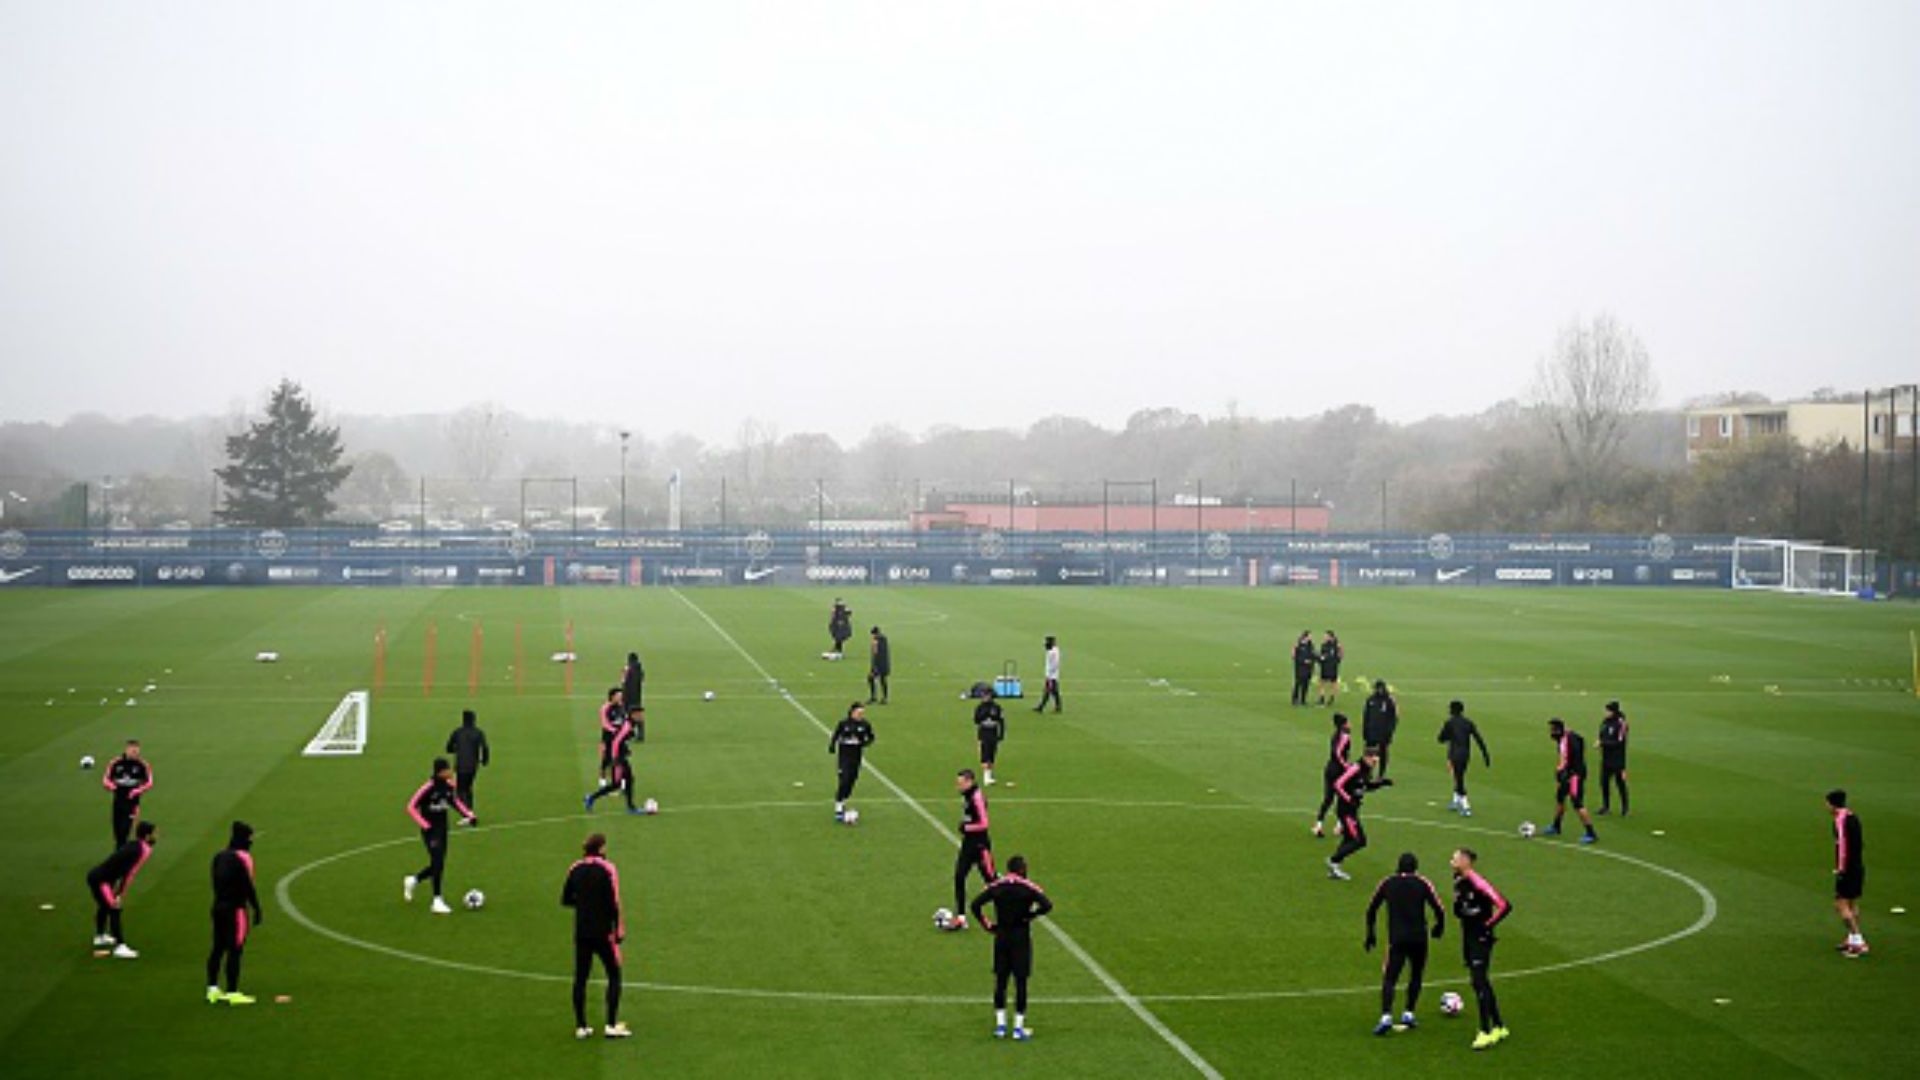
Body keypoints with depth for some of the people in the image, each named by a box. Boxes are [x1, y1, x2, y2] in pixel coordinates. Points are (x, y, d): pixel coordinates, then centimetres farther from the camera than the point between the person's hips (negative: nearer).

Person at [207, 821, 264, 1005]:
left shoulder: (219, 856, 11)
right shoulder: (242, 857, -13)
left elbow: (217, 882, 16)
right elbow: (248, 886, -14)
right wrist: (257, 909, -9)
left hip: (219, 906, 8)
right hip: (235, 908, -8)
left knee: (218, 948, 12)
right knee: (235, 950, -4)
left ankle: (212, 989, 13)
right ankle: (232, 993, -3)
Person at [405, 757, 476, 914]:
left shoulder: (449, 786, 0)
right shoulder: (429, 787, -19)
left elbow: (455, 801, 20)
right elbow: (411, 807, -16)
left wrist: (469, 815, 8)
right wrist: (425, 826, -22)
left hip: (442, 829, 7)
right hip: (431, 830, -7)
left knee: (437, 865, 11)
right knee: (438, 863, -13)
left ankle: (412, 880, 37)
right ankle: (437, 902, -5)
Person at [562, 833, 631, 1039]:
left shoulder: (575, 869, 3)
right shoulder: (607, 869, -11)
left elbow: (565, 900, 9)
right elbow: (614, 902, -13)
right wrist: (620, 929, -6)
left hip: (581, 933, 4)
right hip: (603, 932, -4)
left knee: (580, 978, 9)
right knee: (614, 976, 7)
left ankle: (580, 1026, 10)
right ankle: (612, 1025, 1)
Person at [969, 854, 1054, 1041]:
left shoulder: (995, 886, 1)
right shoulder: (1028, 887, -7)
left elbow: (974, 905, -5)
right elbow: (1047, 905, -19)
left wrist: (986, 924, 3)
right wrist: (1031, 915, -6)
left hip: (1001, 936, 3)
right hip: (1021, 938, -3)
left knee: (1000, 980, 11)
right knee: (1020, 981, 2)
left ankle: (1000, 1025, 12)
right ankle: (1018, 1027, 2)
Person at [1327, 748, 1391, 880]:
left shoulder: (1367, 771, 7)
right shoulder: (1355, 770, -21)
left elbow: (1366, 786, 22)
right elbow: (1338, 785, -23)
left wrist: (1381, 783, 7)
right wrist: (1349, 799, -25)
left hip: (1352, 809, 10)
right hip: (1346, 809, -10)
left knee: (1349, 840, 16)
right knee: (1359, 840, -10)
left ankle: (1333, 869, 23)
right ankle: (1334, 861, 0)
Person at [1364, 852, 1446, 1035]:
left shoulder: (1387, 883, 5)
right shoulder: (1423, 884, 0)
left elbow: (1371, 910, 9)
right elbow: (1439, 910, -3)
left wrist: (1370, 934, 18)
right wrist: (1439, 927, 17)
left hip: (1396, 939, 0)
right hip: (1418, 938, 0)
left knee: (1389, 978, -1)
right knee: (1416, 976, 19)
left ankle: (1386, 1016, -20)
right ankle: (1408, 1014, 13)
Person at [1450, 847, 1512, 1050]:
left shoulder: (1478, 883, -19)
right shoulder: (1458, 882, 7)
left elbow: (1504, 906, -22)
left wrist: (1488, 925, -16)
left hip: (1480, 939, -9)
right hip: (1467, 937, 9)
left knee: (1480, 983, -12)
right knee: (1481, 983, 13)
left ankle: (1485, 1032, -10)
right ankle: (1499, 1027, 22)